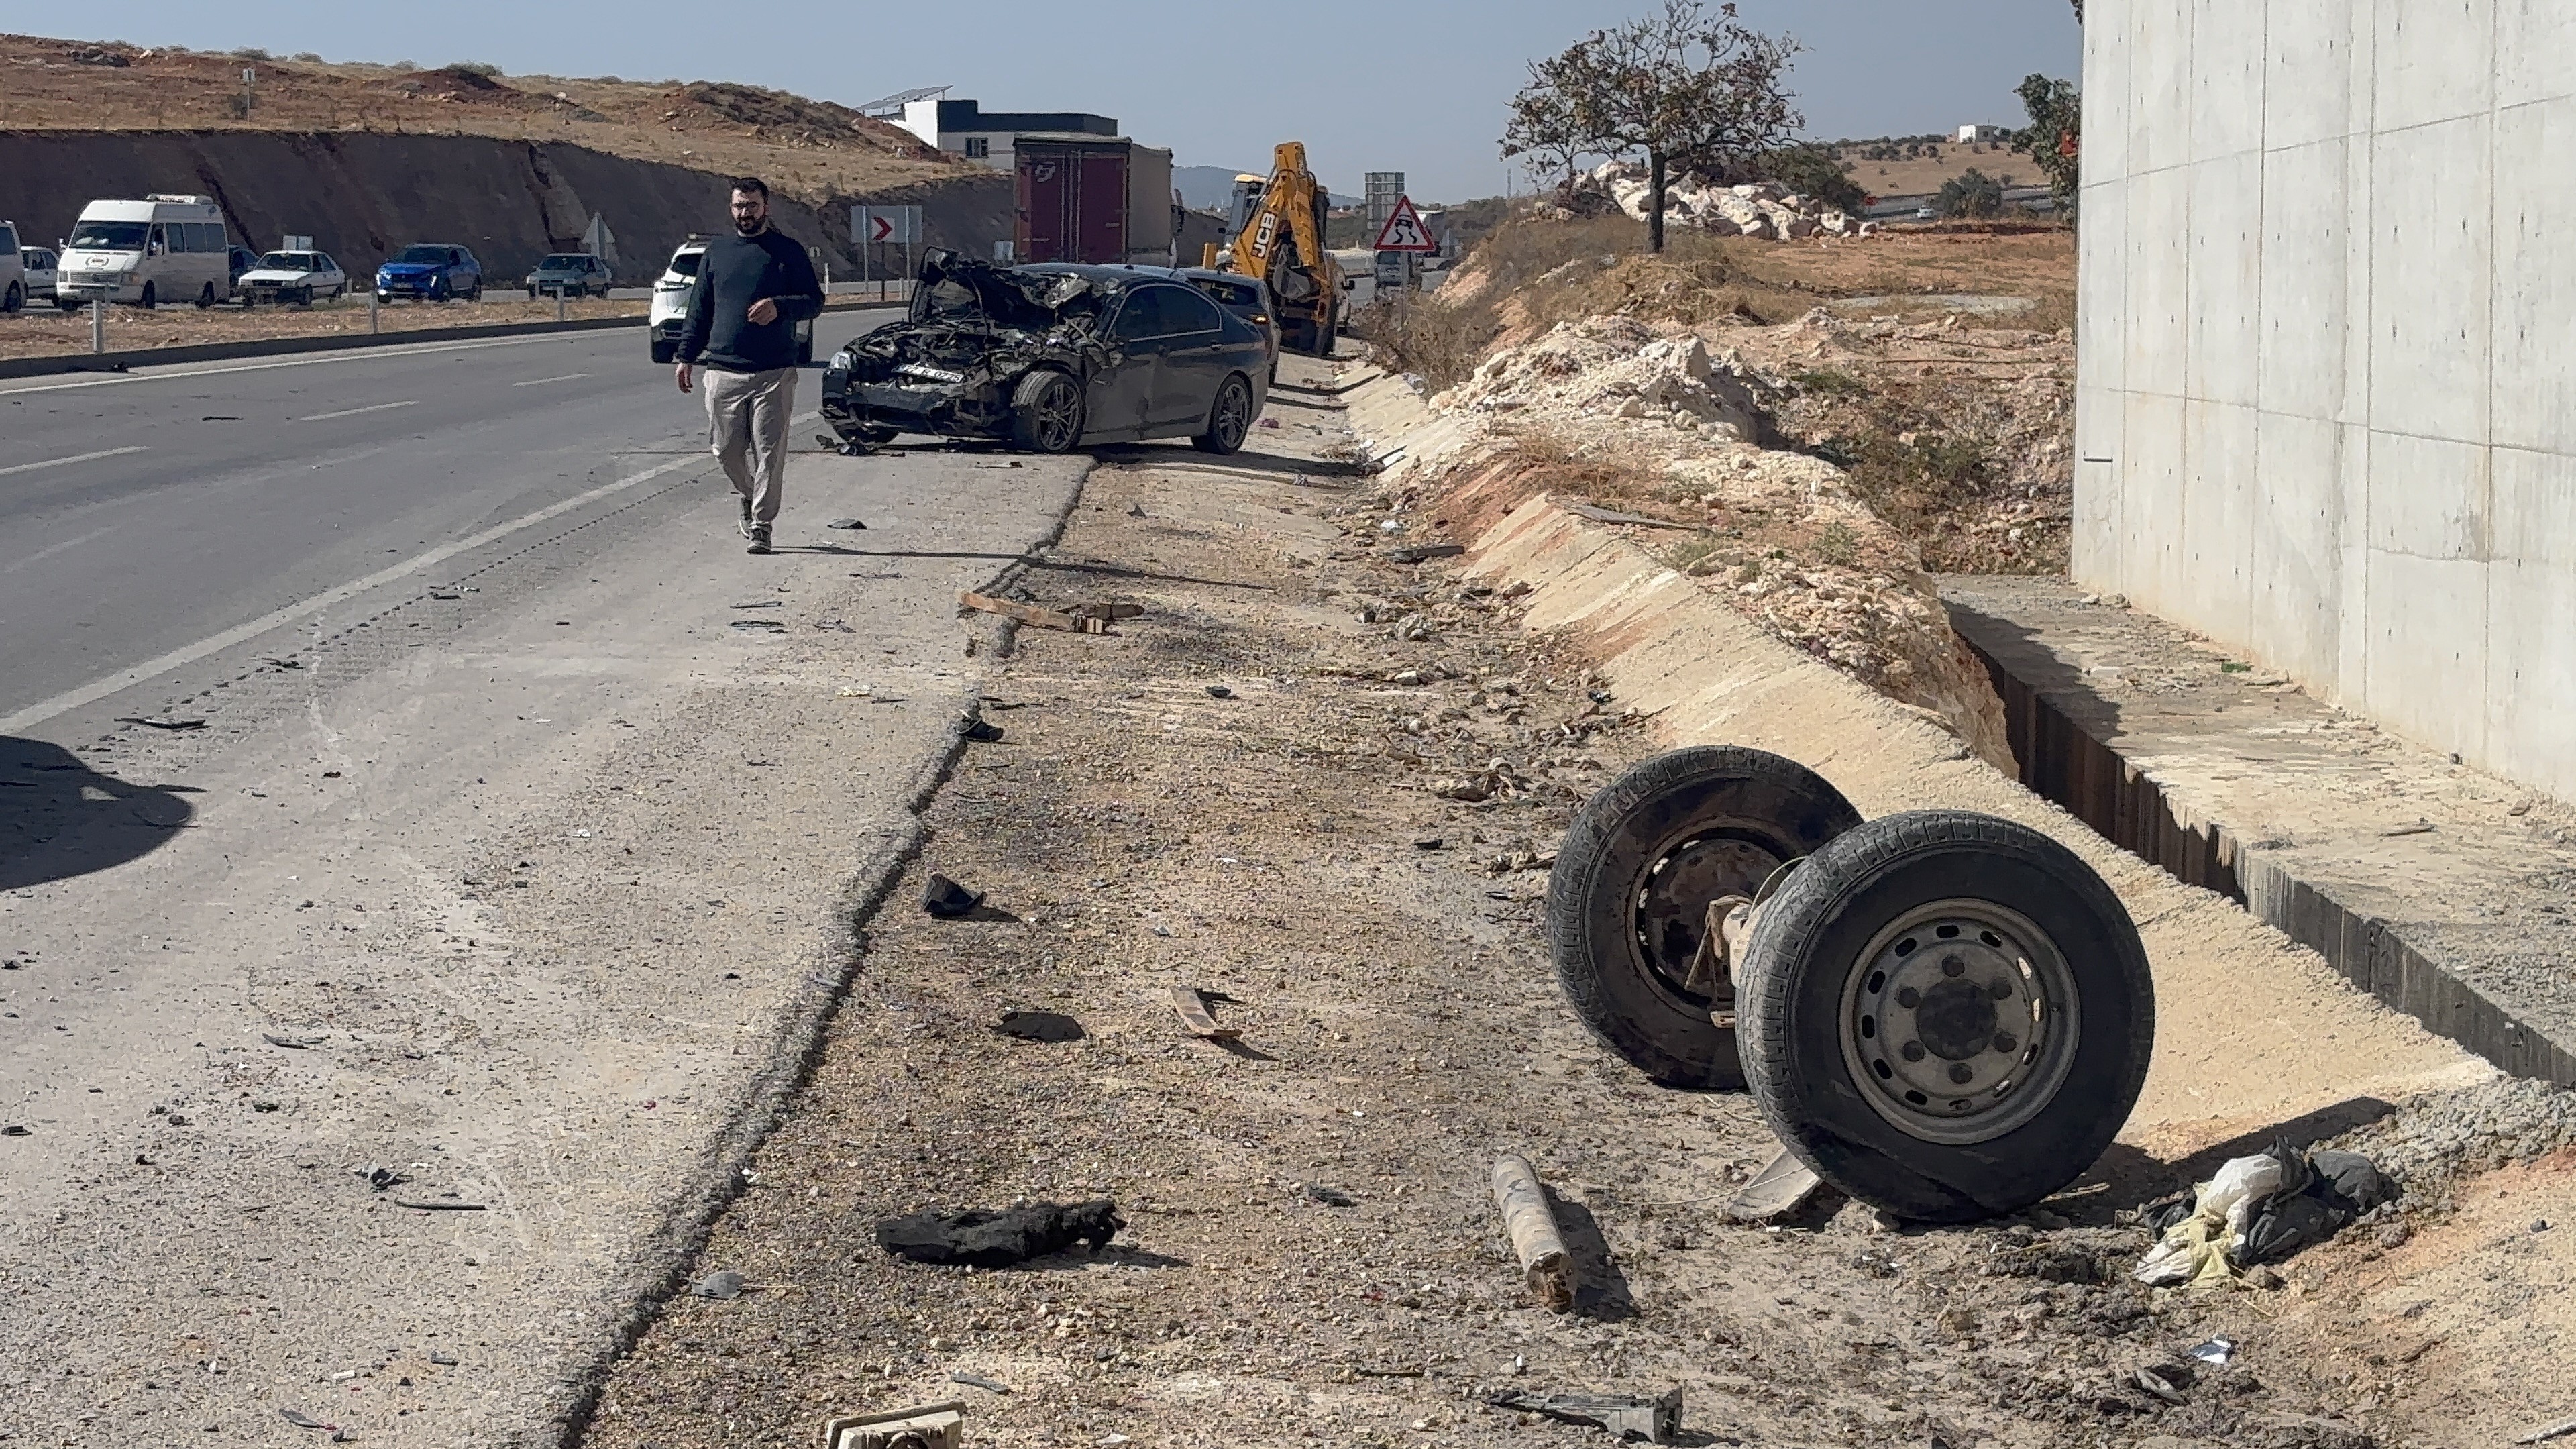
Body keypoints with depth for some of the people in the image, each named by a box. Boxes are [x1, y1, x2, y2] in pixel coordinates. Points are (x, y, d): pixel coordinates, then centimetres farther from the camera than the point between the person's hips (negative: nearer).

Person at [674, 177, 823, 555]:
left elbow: (814, 301, 4)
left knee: (769, 452, -6)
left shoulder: (789, 252, 5)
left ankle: (761, 524, -1)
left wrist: (779, 306, -15)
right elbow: (699, 308, 17)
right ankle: (749, 496, 33)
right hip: (723, 370, 3)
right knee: (728, 449, 5)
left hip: (774, 372, -3)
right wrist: (686, 356, 11)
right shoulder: (716, 252, 13)